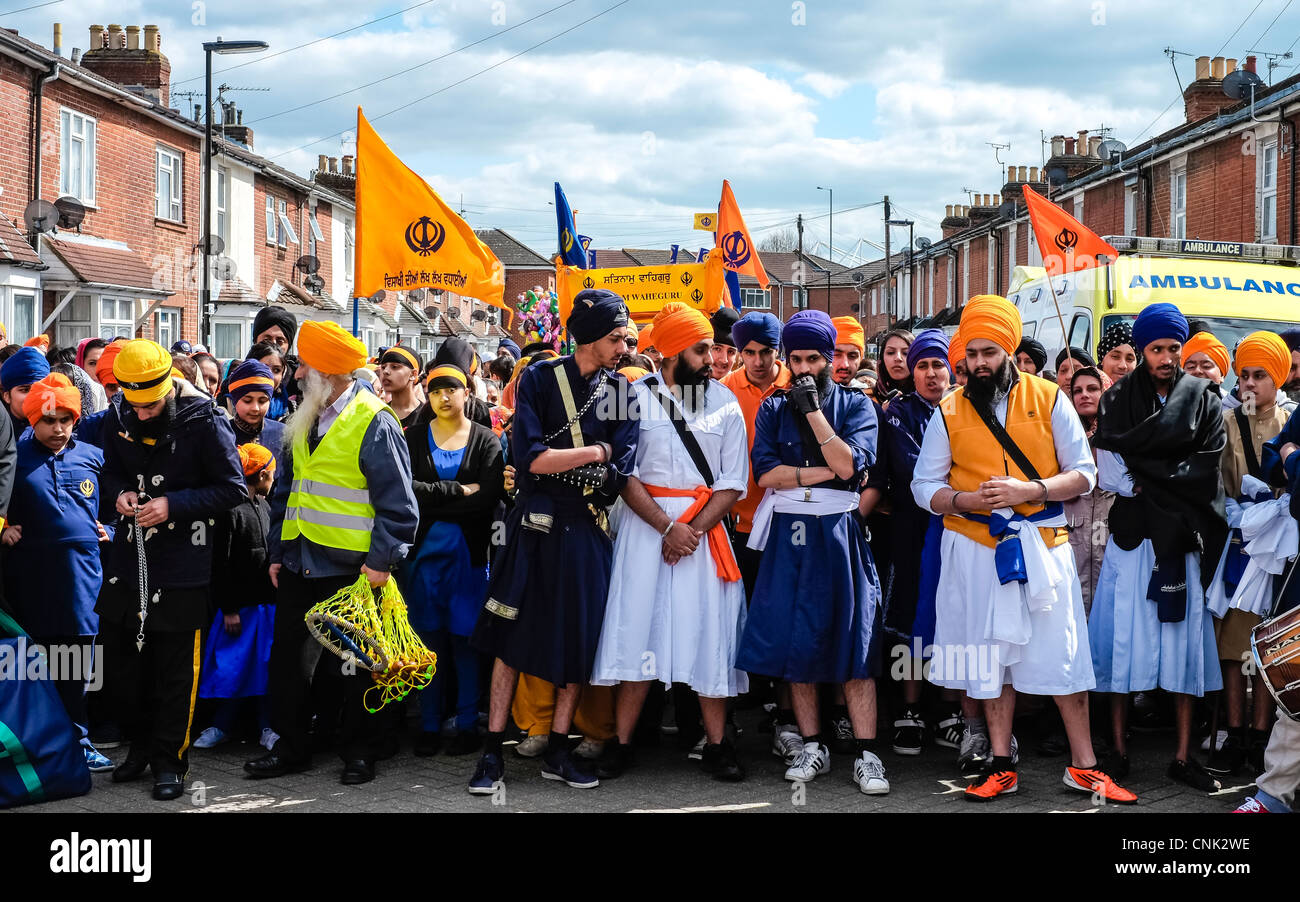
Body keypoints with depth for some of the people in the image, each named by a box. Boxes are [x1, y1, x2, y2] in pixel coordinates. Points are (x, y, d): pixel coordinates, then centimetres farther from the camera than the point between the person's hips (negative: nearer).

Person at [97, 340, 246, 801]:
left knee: (176, 673, 2)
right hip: (129, 556, 5)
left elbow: (231, 488, -11)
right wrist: (120, 493, -6)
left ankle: (169, 760, 17)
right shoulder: (117, 418, 0)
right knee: (120, 663, 12)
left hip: (182, 565, -5)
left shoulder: (204, 421, -15)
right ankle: (140, 744, 32)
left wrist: (173, 505, -20)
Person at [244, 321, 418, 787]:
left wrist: (381, 560, -18)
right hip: (298, 563, 7)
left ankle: (358, 752, 17)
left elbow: (396, 503, -14)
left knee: (353, 662, 4)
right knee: (287, 654, 11)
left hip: (349, 568, -7)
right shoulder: (303, 422, 11)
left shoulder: (374, 422, -12)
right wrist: (276, 551, 14)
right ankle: (290, 746, 23)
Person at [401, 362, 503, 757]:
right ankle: (429, 727, 9)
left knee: (465, 638, 1)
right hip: (422, 550, 1)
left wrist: (431, 501, -10)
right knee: (428, 639, 3)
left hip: (469, 553, -1)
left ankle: (467, 725, 9)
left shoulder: (485, 440, 5)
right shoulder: (414, 438, 9)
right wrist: (459, 492, -11)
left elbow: (490, 494, -9)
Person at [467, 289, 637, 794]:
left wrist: (561, 463, -13)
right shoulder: (540, 379, -4)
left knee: (581, 639, 5)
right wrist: (596, 452, -9)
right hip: (535, 524, -3)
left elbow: (621, 471, -3)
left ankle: (557, 752, 17)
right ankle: (492, 753, 7)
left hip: (587, 527, 3)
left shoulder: (620, 389, 5)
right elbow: (530, 458, -14)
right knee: (512, 635, 0)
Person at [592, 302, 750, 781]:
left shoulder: (724, 402, 5)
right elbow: (625, 475, -4)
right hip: (645, 523, -1)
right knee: (638, 627, -1)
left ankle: (716, 745, 9)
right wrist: (667, 527, -13)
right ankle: (621, 743, 7)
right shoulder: (636, 397, -1)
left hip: (705, 524, 2)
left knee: (710, 631, 1)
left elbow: (732, 482, 1)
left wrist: (694, 530, -11)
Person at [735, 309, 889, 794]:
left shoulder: (856, 405, 6)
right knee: (794, 641, 3)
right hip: (789, 534, 2)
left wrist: (814, 411, -11)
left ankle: (866, 755, -2)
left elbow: (850, 464, -11)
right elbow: (766, 472, -4)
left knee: (854, 641, -4)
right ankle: (812, 747, 14)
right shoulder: (774, 408, 10)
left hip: (838, 532, -2)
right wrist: (824, 472, -9)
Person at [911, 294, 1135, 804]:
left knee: (1062, 653, 0)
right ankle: (1002, 766, 17)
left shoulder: (1048, 399, 2)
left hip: (1041, 545, -1)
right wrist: (967, 500, -14)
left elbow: (1083, 473, 0)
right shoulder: (950, 412, 4)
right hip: (977, 548, 1)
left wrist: (1028, 490, -16)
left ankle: (1083, 767, 11)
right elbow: (924, 486, 5)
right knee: (990, 656, 6)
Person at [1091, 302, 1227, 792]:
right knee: (1125, 638, -1)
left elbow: (1205, 470, -4)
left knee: (1186, 641, 3)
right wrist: (1169, 482, -12)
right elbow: (1108, 474, -6)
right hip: (1132, 536, -1)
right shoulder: (1119, 399, 4)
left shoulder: (1203, 400, 8)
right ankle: (1119, 748, 8)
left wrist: (1144, 480, -12)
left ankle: (1183, 756, 9)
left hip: (1183, 538, 1)